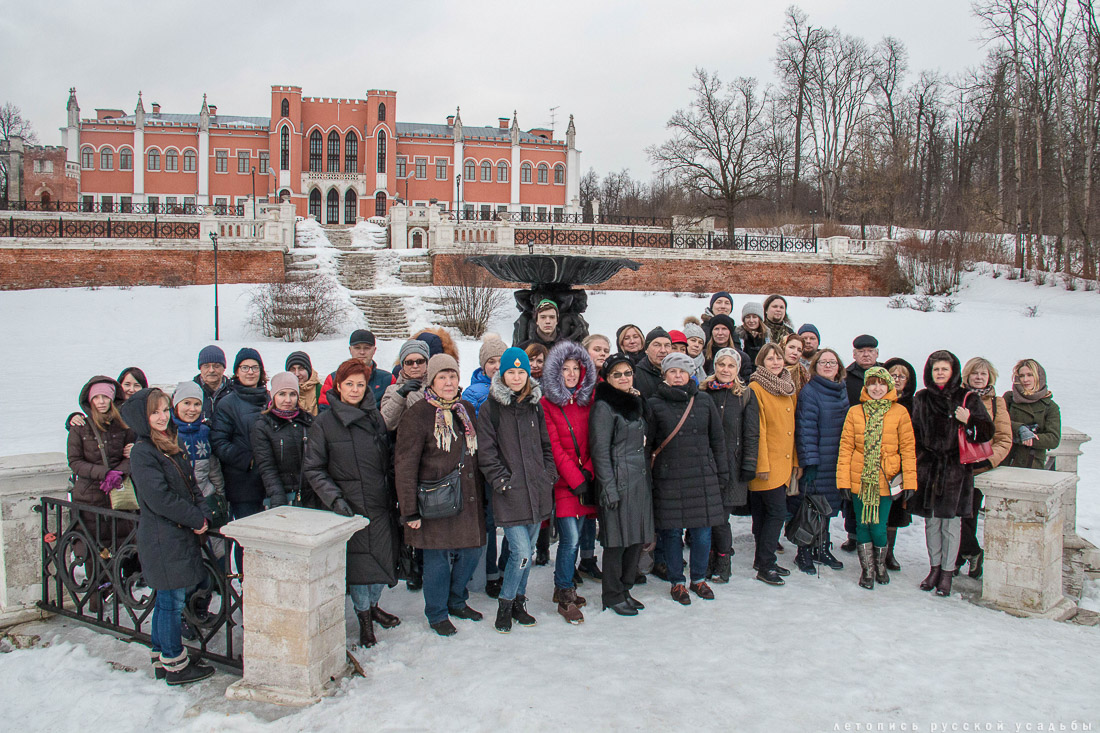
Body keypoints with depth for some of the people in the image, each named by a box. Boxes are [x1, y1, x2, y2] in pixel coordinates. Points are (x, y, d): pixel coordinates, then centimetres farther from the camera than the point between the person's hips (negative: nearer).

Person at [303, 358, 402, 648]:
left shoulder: (376, 417, 8)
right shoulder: (324, 422, -4)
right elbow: (312, 469, -3)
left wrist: (393, 496, 12)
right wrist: (334, 498, -15)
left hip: (380, 504, 4)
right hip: (347, 506, -4)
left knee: (384, 555, 9)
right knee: (357, 560, 0)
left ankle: (372, 605, 33)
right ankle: (364, 618, 21)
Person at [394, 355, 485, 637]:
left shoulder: (467, 410, 10)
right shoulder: (417, 415, -10)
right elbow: (405, 466, -11)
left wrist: (481, 496, 14)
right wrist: (410, 510, -14)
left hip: (468, 500, 6)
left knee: (471, 552, 11)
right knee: (438, 557, 3)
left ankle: (457, 601, 34)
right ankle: (437, 614, 22)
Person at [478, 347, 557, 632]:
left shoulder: (535, 405, 12)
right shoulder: (491, 408, -3)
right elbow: (486, 451, -6)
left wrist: (548, 473, 6)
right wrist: (501, 479, -12)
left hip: (537, 491, 5)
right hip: (510, 492, -5)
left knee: (528, 551, 12)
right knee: (522, 552, -10)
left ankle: (518, 602, 28)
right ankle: (505, 606, 10)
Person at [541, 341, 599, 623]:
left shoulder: (589, 399, 10)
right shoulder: (548, 403, -3)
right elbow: (554, 446, -8)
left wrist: (588, 471, -3)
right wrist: (575, 479, -12)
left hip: (586, 477, 4)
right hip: (563, 481, -4)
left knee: (579, 533, 7)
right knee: (570, 538, -8)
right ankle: (565, 594, 4)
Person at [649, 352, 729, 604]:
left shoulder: (704, 401, 8)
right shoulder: (654, 404, 0)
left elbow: (717, 439, 12)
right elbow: (645, 442, 1)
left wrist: (722, 472, 11)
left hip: (703, 476, 2)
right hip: (668, 478, -2)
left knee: (702, 531, 5)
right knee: (672, 531, 4)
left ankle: (699, 578, 25)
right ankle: (677, 581, 20)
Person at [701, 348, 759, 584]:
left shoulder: (746, 396, 6)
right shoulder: (702, 392, 8)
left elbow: (751, 434, 4)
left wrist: (749, 465, -3)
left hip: (731, 465, -2)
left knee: (720, 518, -4)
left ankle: (723, 564, 14)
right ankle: (711, 560, 19)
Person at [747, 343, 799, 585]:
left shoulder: (789, 388, 14)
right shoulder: (756, 388, -9)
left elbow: (792, 427, 18)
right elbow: (757, 429, -13)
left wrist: (795, 460, 15)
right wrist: (762, 464, -16)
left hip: (784, 462, 7)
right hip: (767, 463, -7)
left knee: (765, 513, 13)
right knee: (777, 512, -8)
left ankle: (763, 560, 22)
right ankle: (764, 566, 1)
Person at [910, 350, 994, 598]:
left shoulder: (967, 399, 1)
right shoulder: (921, 399, 8)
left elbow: (988, 432, 0)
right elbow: (914, 434, 13)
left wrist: (969, 421, -18)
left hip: (956, 468, -2)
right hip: (928, 466, 3)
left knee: (951, 523, 1)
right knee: (931, 521, 10)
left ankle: (947, 573, 13)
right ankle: (935, 567, 24)